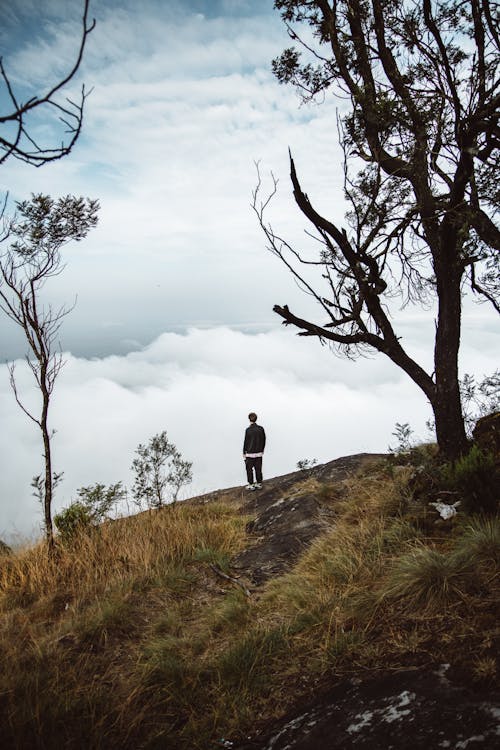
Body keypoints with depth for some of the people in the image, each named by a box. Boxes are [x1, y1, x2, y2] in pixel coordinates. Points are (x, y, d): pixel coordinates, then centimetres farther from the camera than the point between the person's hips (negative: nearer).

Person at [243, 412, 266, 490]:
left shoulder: (248, 430, -17)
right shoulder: (261, 429, -4)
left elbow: (246, 442, -11)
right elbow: (264, 440, 4)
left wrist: (244, 453, 0)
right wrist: (262, 450, 18)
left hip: (250, 453, -4)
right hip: (259, 453, 4)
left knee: (249, 469, 9)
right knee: (258, 469, 14)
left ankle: (251, 485, 13)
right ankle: (259, 484, 22)